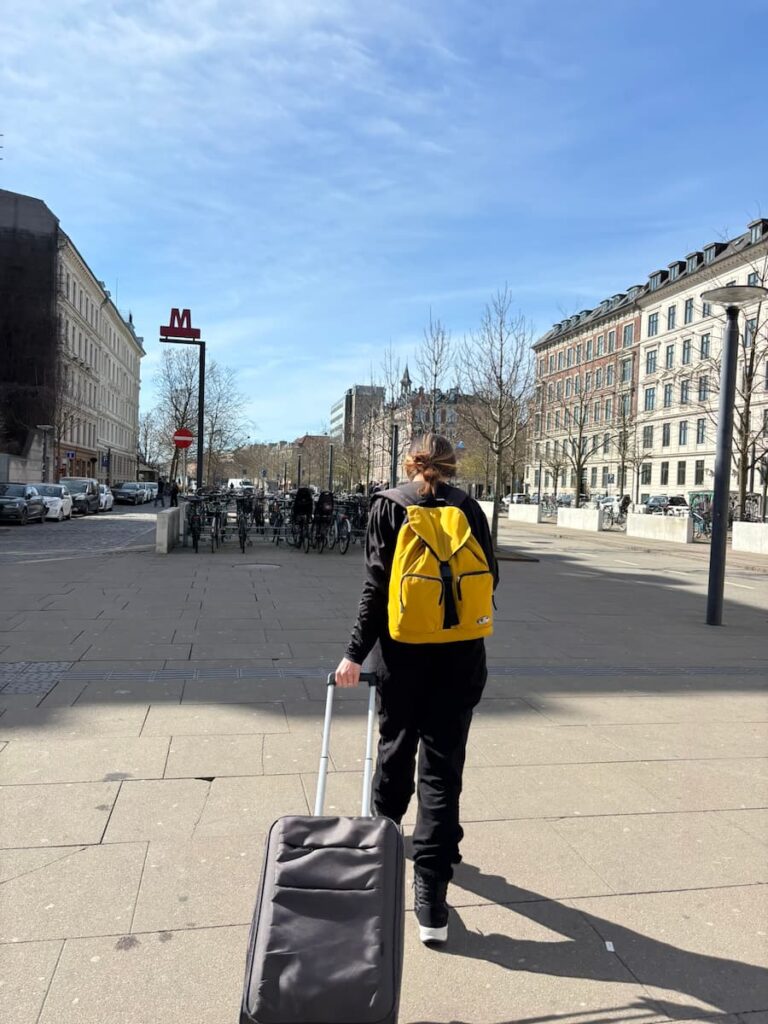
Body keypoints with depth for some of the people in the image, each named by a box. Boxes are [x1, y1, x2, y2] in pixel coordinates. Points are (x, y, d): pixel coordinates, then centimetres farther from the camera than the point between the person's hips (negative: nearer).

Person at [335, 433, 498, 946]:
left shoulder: (388, 505, -1)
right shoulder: (469, 506, 2)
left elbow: (378, 582, -7)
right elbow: (490, 575, 4)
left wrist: (357, 652, -5)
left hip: (403, 651, 0)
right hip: (460, 654, 0)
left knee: (396, 749, 21)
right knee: (443, 766, 5)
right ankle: (432, 898, 5)